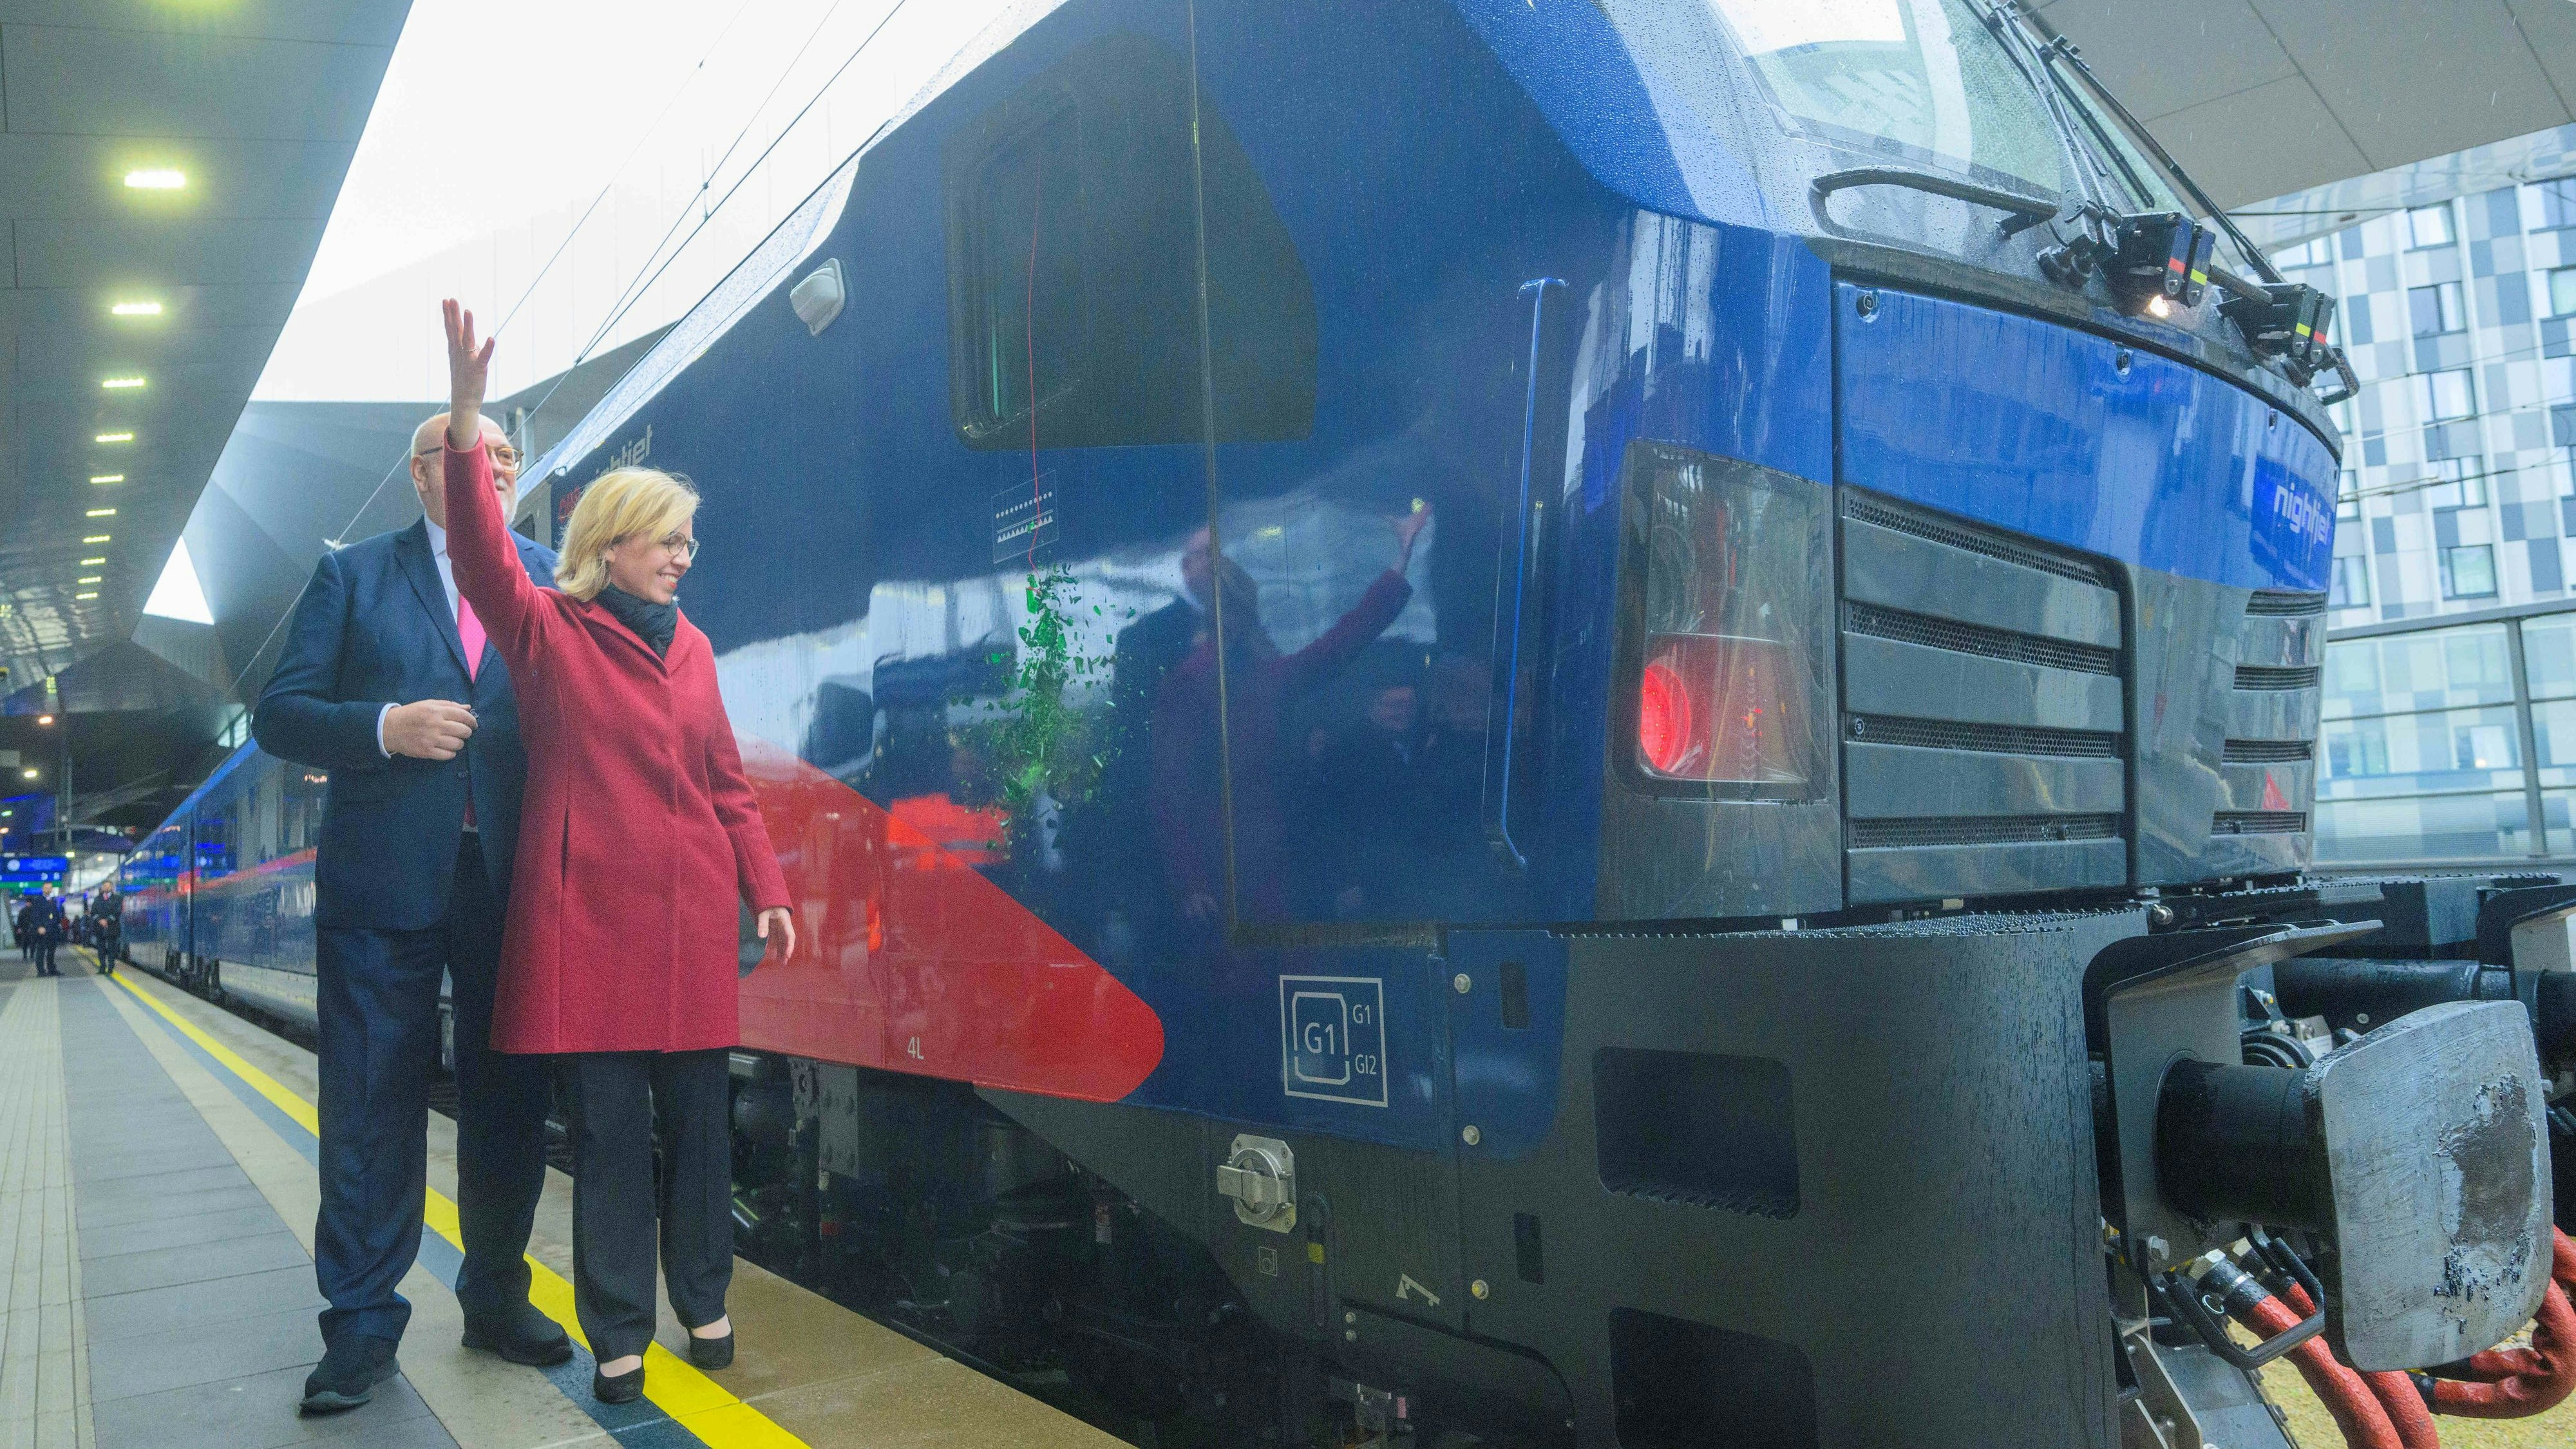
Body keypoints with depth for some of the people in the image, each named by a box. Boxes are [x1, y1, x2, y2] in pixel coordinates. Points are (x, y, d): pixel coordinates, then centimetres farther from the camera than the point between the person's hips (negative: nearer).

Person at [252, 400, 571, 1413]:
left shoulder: (551, 581, 11)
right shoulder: (354, 576, 8)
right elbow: (280, 714, 3)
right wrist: (387, 728, -15)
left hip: (516, 880, 2)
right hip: (386, 880, -1)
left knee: (510, 1100, 9)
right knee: (372, 1107, 3)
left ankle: (496, 1296, 25)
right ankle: (362, 1327, 15)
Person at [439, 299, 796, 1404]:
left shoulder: (692, 647, 13)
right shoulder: (549, 633, 1)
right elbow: (483, 558, -18)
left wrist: (767, 889, 9)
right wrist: (464, 426, -30)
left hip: (692, 913, 4)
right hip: (590, 911, -4)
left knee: (698, 1117, 9)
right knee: (608, 1126, 2)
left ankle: (704, 1303, 24)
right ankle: (617, 1334, 14)